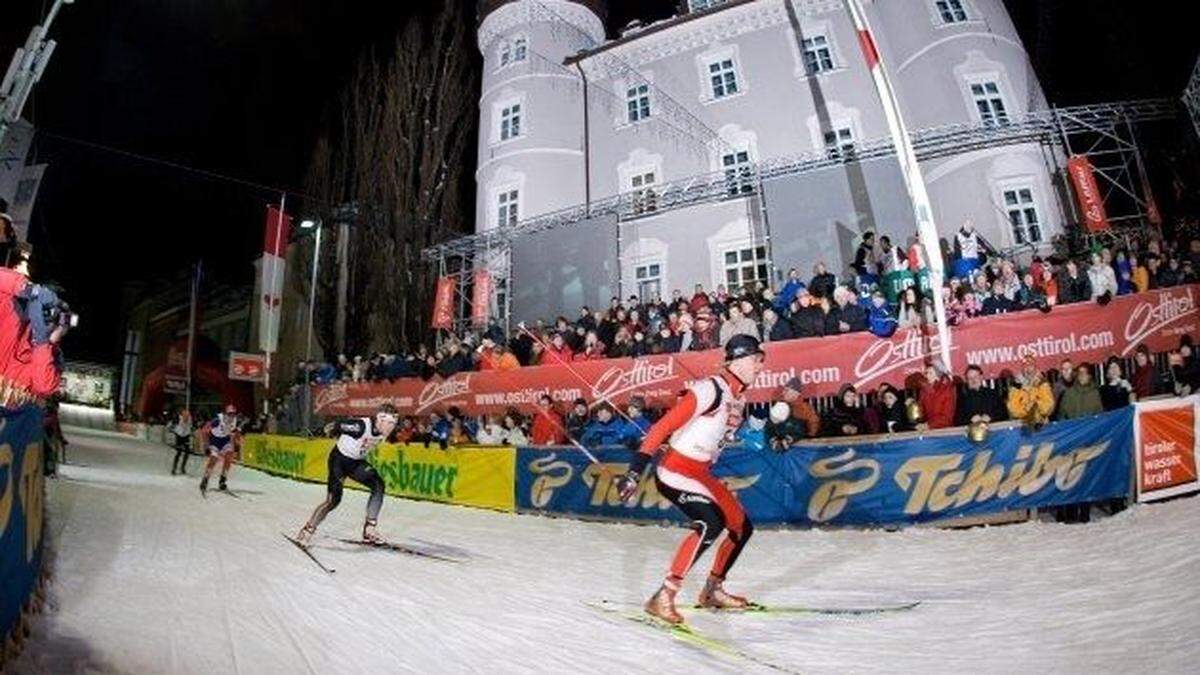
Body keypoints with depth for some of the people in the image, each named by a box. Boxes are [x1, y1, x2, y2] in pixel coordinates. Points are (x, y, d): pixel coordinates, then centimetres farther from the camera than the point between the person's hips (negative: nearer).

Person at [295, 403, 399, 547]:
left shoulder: (384, 431, -13)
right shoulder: (361, 426, -35)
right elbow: (336, 426, -19)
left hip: (357, 462, 6)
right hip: (339, 459, -6)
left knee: (378, 485, -14)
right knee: (334, 499, -13)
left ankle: (369, 529, -7)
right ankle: (308, 529, 11)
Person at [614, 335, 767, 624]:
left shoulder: (739, 397, 10)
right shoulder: (711, 389, -19)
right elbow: (662, 426, -23)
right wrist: (636, 471, -26)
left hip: (702, 474, 10)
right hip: (675, 472, -9)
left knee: (743, 527, 11)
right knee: (711, 523, -28)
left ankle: (713, 590, 30)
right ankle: (663, 597, -21)